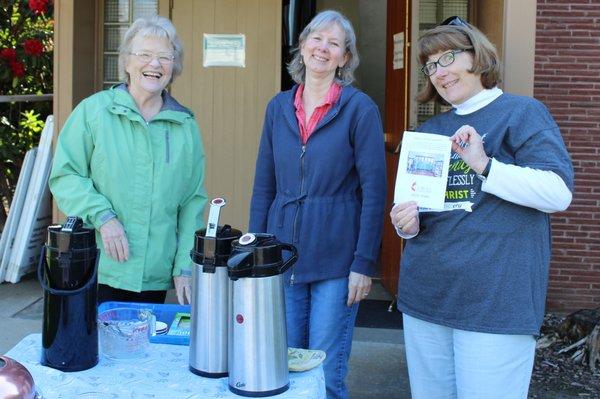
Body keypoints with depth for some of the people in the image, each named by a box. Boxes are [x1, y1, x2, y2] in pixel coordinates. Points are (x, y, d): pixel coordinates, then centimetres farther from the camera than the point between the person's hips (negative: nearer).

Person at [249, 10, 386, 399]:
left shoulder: (360, 108, -6)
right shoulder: (279, 107, 8)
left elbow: (374, 190, -8)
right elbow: (264, 186, 10)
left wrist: (365, 263, -12)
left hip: (336, 261, -4)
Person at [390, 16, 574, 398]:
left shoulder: (522, 112, 0)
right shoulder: (430, 130, 17)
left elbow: (559, 193, -11)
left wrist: (484, 165, -19)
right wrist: (407, 222, 0)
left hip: (495, 300, -6)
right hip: (425, 294, 6)